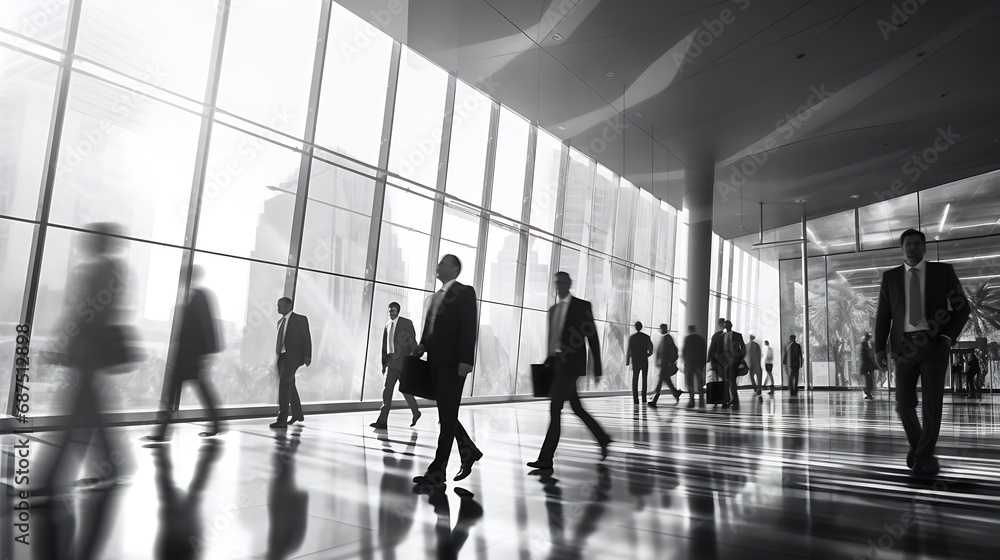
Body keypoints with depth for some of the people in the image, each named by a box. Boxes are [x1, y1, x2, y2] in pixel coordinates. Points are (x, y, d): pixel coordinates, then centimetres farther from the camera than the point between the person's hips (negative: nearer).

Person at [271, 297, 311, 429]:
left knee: (284, 384, -16)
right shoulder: (280, 321, 16)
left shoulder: (300, 319, -4)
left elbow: (307, 338, -6)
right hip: (282, 356, 7)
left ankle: (282, 419, -15)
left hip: (293, 356, -7)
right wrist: (276, 356, 10)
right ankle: (297, 414, 31)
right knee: (289, 385, 15)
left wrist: (307, 356, -13)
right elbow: (281, 339, 16)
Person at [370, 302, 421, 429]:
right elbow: (384, 345, 15)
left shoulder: (406, 323, -2)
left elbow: (412, 342, -3)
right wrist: (384, 363, 13)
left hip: (403, 361, -5)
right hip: (391, 361, 5)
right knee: (387, 390, -2)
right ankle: (382, 421, -3)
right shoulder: (387, 325, 13)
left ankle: (415, 412, 22)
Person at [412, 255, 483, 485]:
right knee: (446, 415, 13)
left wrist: (465, 360, -20)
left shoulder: (465, 292, -4)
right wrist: (423, 346, 2)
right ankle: (469, 451, 30)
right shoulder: (436, 296, 19)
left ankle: (437, 471, 3)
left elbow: (469, 328, -13)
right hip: (437, 362, 8)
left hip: (453, 363, -8)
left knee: (448, 416, -2)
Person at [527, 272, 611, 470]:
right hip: (556, 362, 7)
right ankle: (603, 438, 33)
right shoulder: (553, 309, 15)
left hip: (571, 363, -7)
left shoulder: (582, 306, -3)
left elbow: (593, 337, -4)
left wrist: (597, 368, -6)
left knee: (555, 408, -11)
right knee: (576, 408, 14)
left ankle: (546, 457, -7)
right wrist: (548, 362, 14)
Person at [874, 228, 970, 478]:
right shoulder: (890, 277, 8)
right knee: (904, 403, 3)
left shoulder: (943, 271, 6)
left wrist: (949, 337, -7)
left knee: (932, 403, -1)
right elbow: (883, 315, 6)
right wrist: (880, 348, -1)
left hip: (934, 345, -1)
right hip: (905, 346, 1)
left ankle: (923, 457, 10)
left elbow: (962, 308, 6)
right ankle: (916, 445, 27)